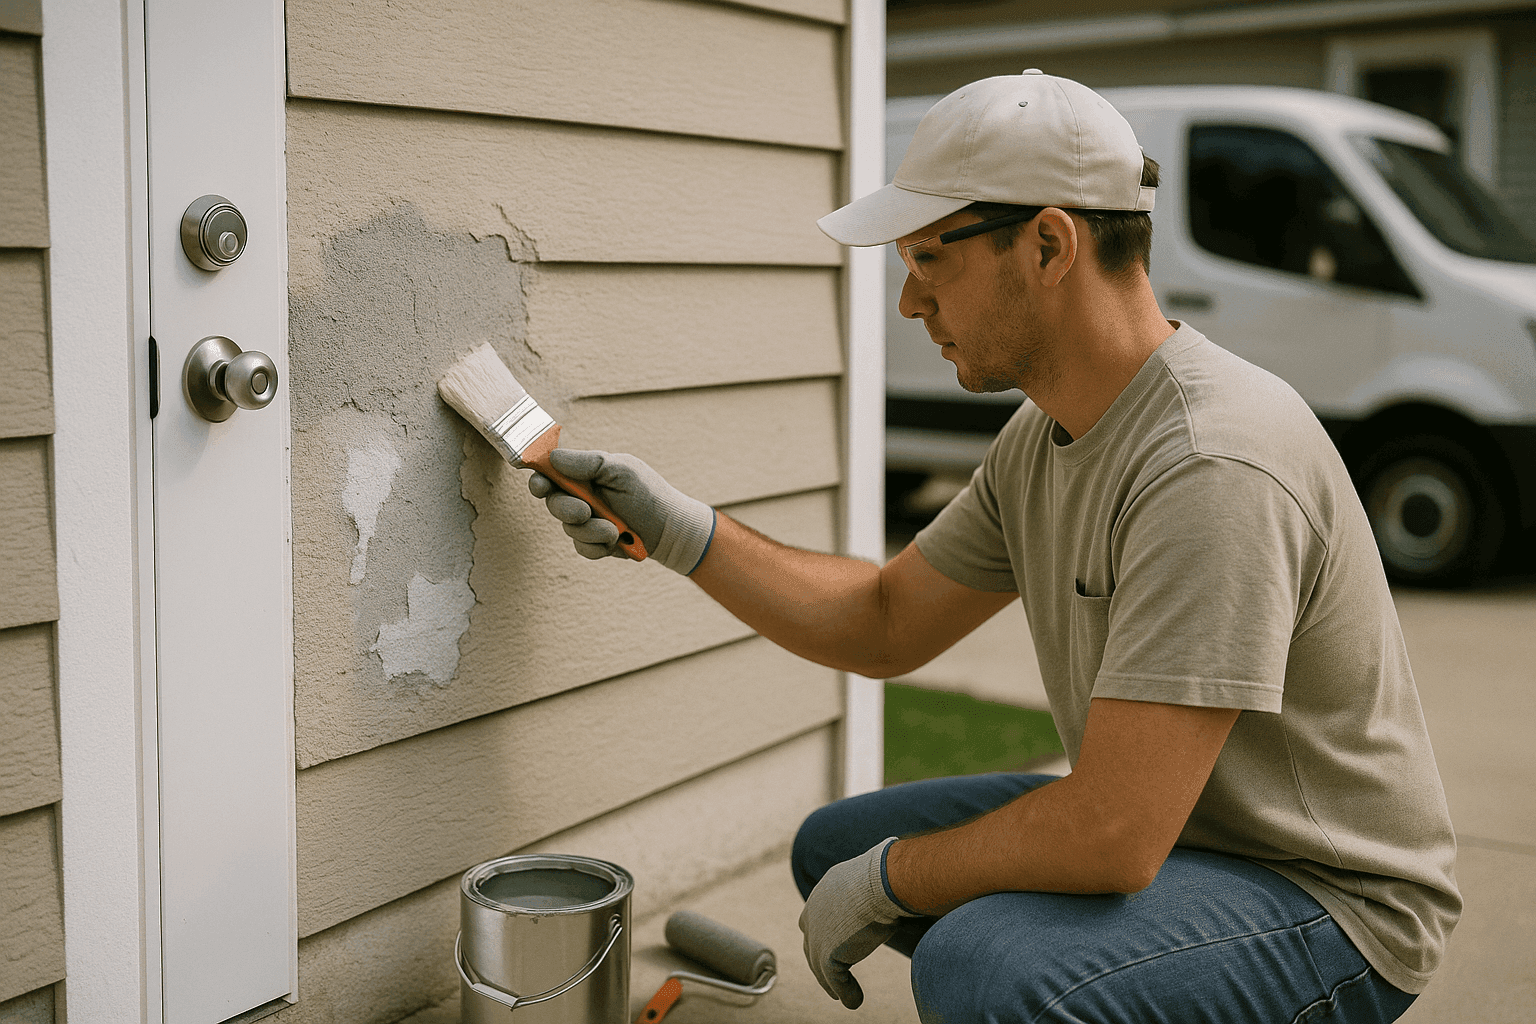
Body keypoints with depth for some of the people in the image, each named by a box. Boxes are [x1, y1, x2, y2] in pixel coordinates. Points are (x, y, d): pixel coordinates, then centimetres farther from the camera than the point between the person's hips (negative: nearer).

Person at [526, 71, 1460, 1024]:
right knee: (836, 845, 10)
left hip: (1336, 901, -9)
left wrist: (885, 880, -15)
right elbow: (886, 624, 13)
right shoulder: (1041, 440, 1)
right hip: (1164, 827, 9)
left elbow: (1112, 834, -32)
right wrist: (678, 527, 5)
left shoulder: (1211, 469, -30)